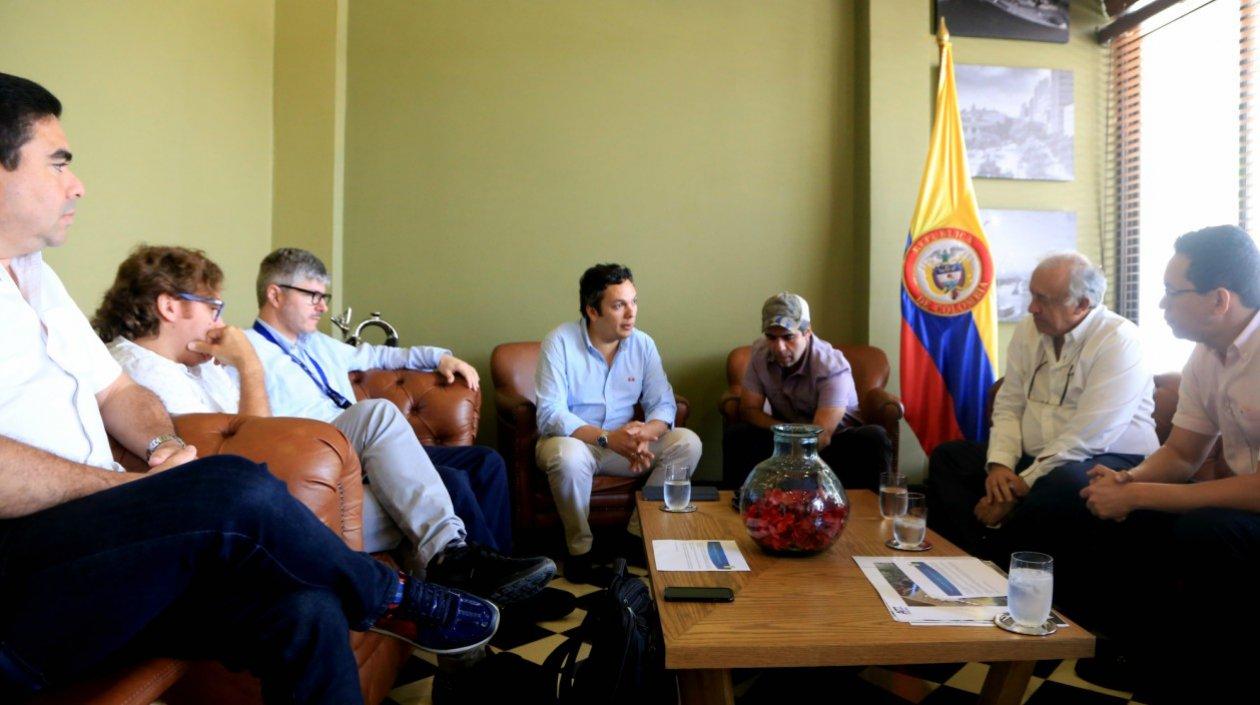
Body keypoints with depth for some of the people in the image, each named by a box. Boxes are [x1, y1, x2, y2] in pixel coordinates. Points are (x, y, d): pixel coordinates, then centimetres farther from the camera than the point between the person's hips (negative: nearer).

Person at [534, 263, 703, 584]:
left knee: (687, 443, -16)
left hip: (622, 443, 4)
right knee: (568, 456, -38)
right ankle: (580, 549, -14)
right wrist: (608, 438, -33)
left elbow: (663, 404, -6)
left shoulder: (643, 344, -1)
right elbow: (550, 415, -21)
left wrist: (643, 435, -30)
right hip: (573, 440, -4)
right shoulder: (560, 342, -14)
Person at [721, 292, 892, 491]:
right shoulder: (760, 351, -10)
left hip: (835, 439, -2)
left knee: (874, 439, -34)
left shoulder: (833, 367, -24)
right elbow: (749, 410, -6)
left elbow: (821, 437, -30)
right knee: (735, 435, -25)